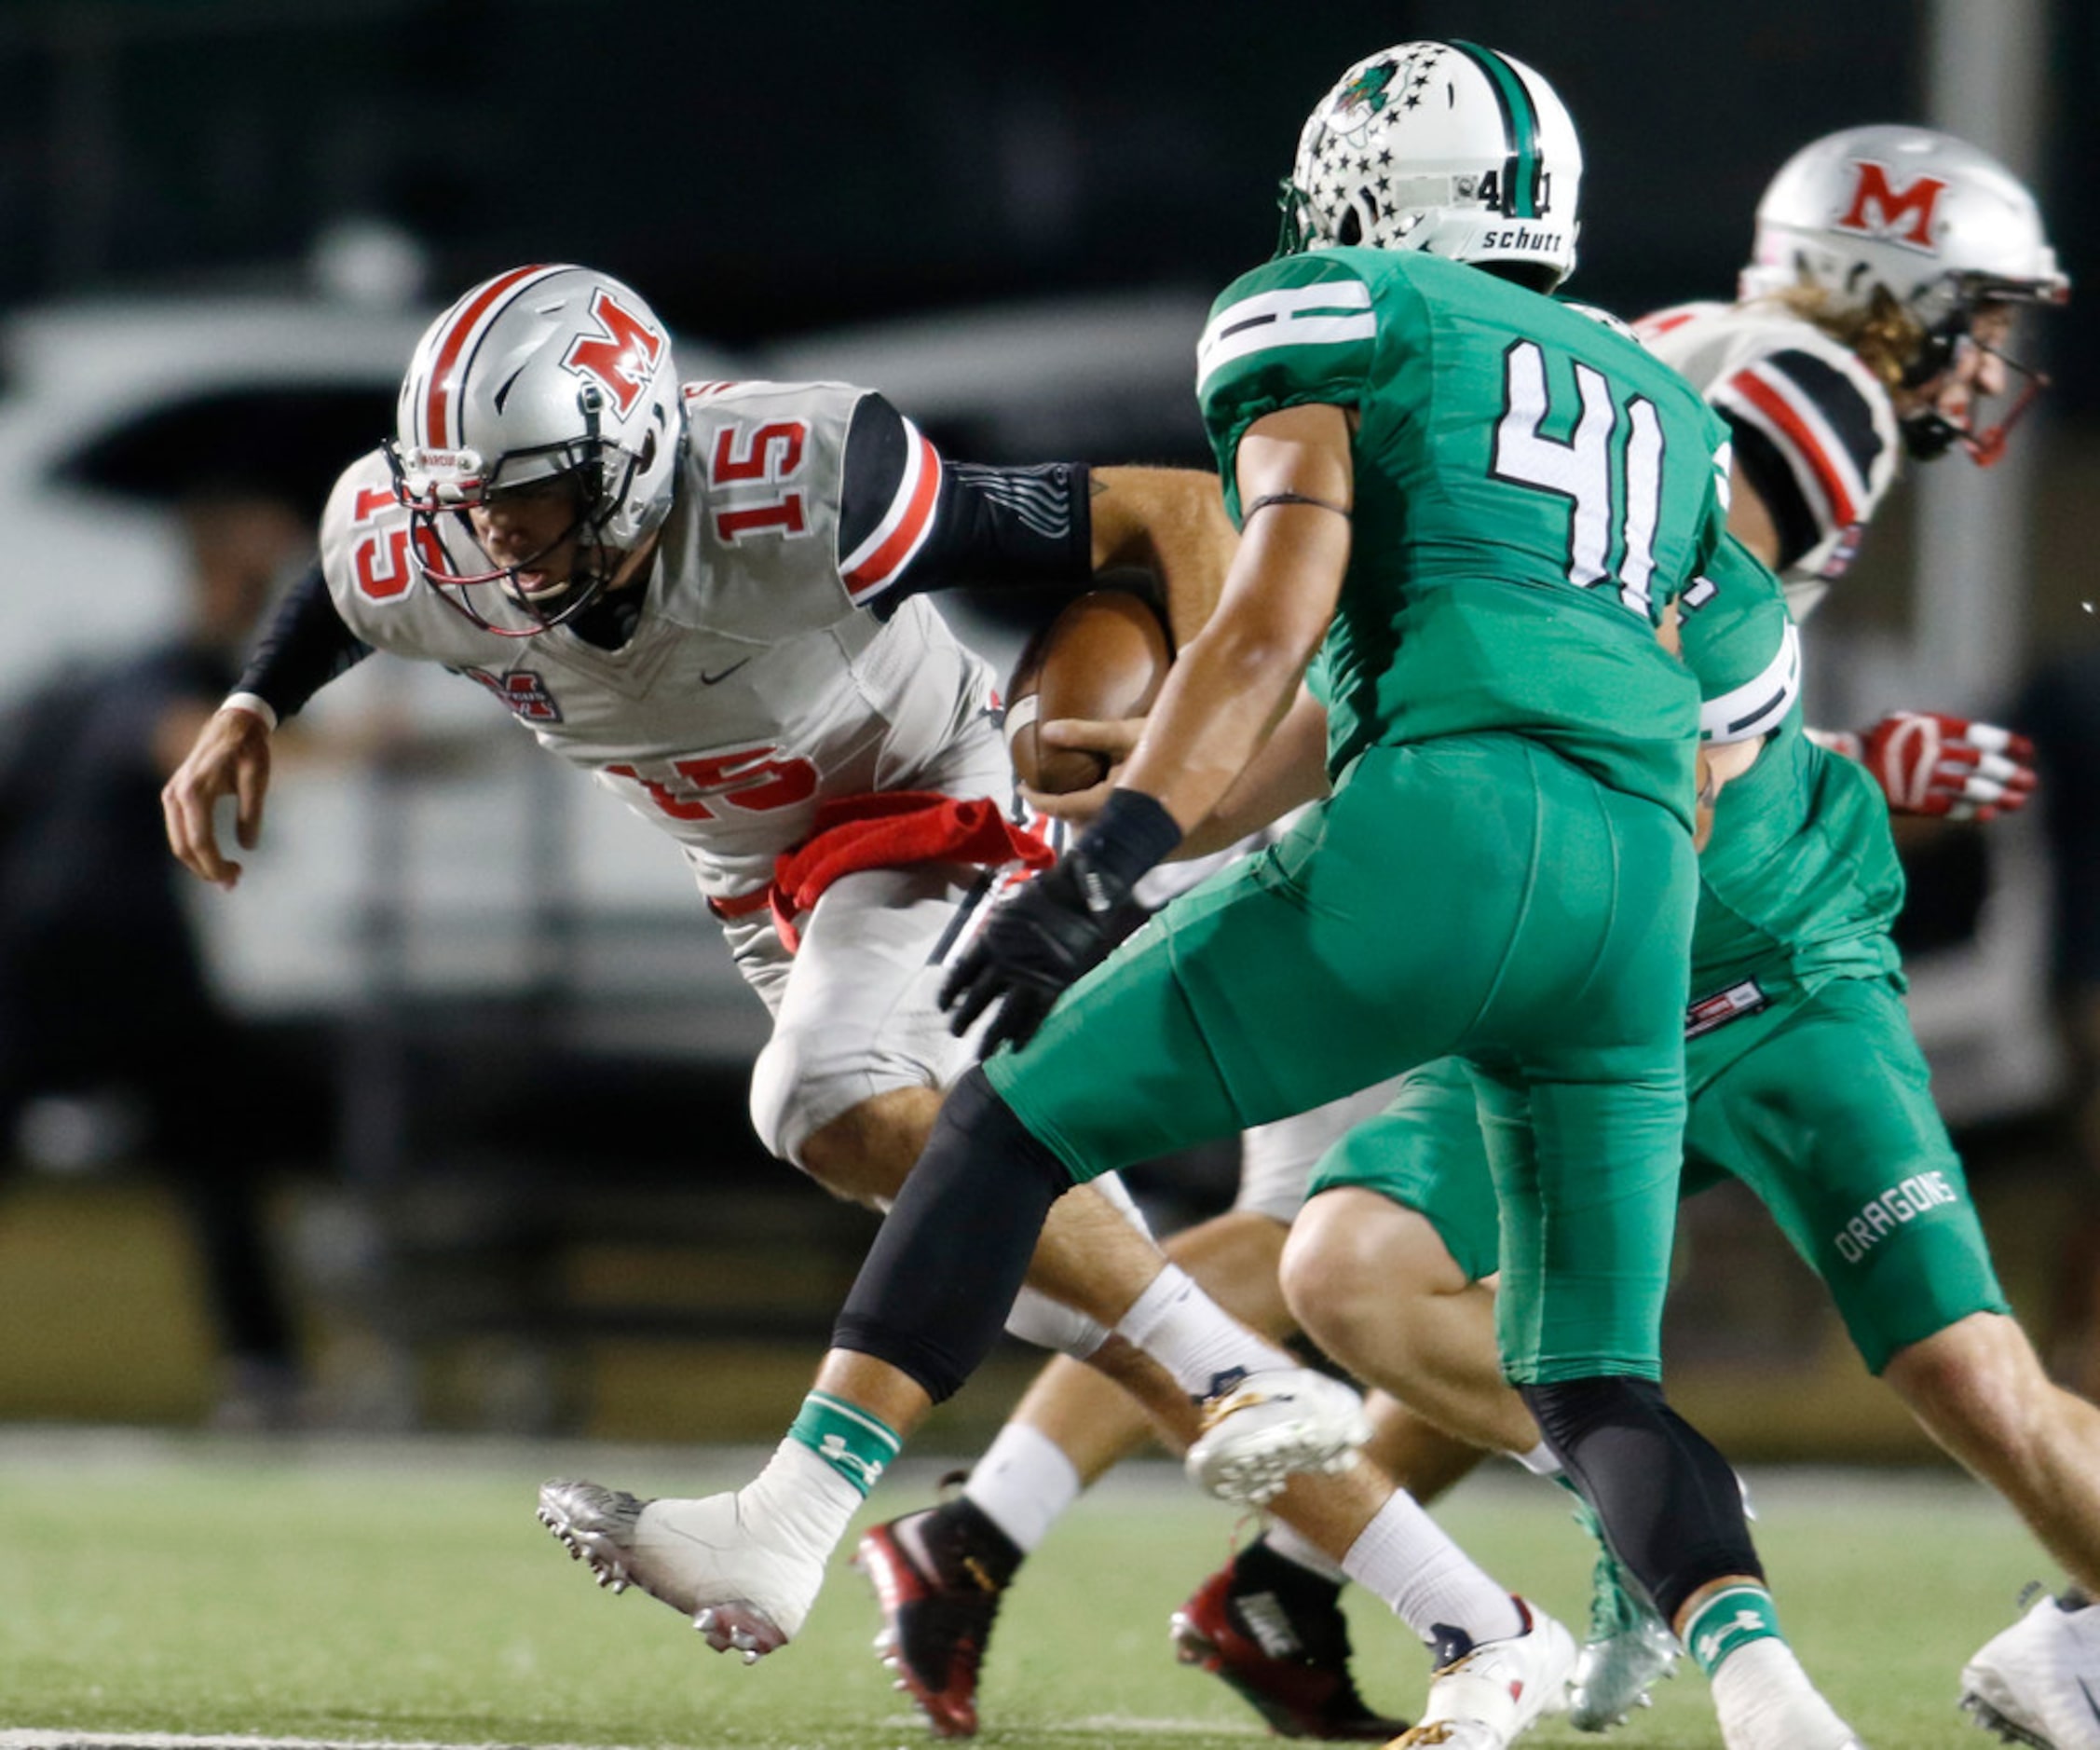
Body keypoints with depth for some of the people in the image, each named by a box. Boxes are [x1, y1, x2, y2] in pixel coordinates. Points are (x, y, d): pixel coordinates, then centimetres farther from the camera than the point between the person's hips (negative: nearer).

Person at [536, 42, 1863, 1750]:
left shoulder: (1335, 318, 13)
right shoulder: (1670, 407, 32)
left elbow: (1277, 616, -2)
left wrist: (1112, 859, -10)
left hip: (1445, 827, -6)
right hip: (1648, 892, 6)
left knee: (1025, 1113, 7)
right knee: (1597, 1382, 14)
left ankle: (783, 1528, 3)